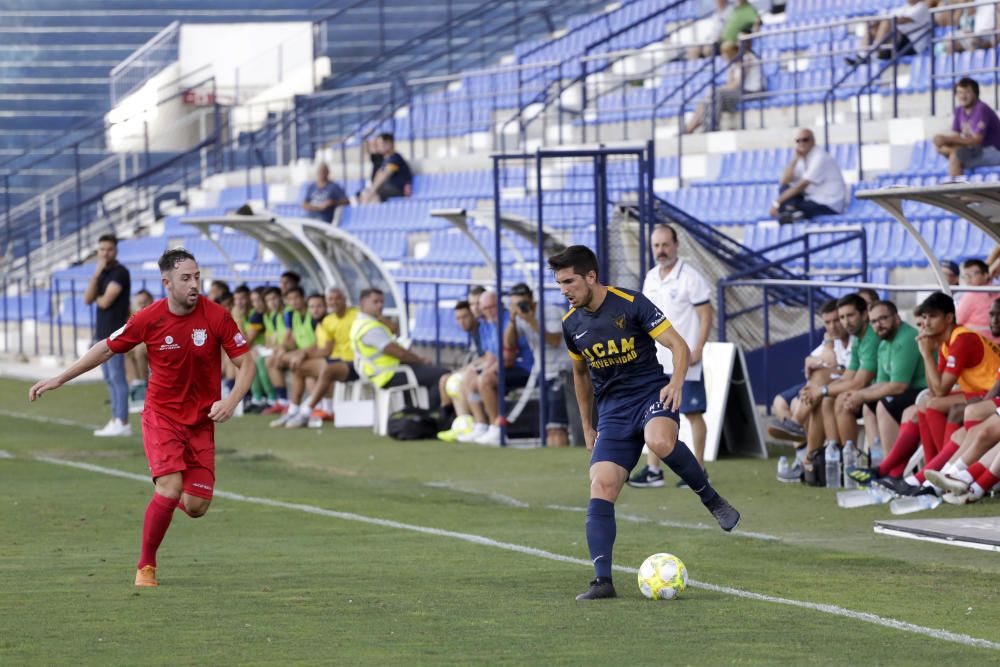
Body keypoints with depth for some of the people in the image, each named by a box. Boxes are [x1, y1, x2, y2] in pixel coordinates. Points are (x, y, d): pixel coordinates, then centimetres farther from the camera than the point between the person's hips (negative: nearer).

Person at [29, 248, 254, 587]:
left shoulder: (216, 316, -11)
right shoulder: (149, 319, -11)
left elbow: (245, 364, -5)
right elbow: (106, 349, 3)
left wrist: (231, 401, -23)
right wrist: (58, 379, 4)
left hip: (202, 420, 1)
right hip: (162, 416, -1)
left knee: (196, 507, -4)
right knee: (170, 490, -21)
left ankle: (182, 498, 36)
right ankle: (145, 567, -2)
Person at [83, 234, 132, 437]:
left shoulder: (120, 272, -10)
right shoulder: (101, 273, 15)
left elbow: (105, 302, -18)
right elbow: (88, 299, 3)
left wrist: (97, 297, 6)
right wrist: (96, 275, -8)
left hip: (115, 334, -9)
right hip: (102, 332, 9)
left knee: (117, 377, -9)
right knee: (110, 379, 10)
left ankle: (122, 423, -9)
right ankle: (115, 420, 13)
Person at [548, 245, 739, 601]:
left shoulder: (632, 304, -10)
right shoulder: (572, 324, 8)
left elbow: (679, 346, -10)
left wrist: (676, 383, -29)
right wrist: (587, 426, 26)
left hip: (651, 394, -5)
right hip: (612, 409, 5)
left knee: (659, 441, -39)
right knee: (601, 488, -13)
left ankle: (711, 498, -14)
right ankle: (603, 580, -15)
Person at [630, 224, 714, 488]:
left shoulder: (689, 277, -9)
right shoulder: (651, 278, 12)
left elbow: (706, 315, -10)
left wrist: (697, 350, -18)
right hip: (656, 362, 7)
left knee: (693, 413, -1)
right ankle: (652, 471, 8)